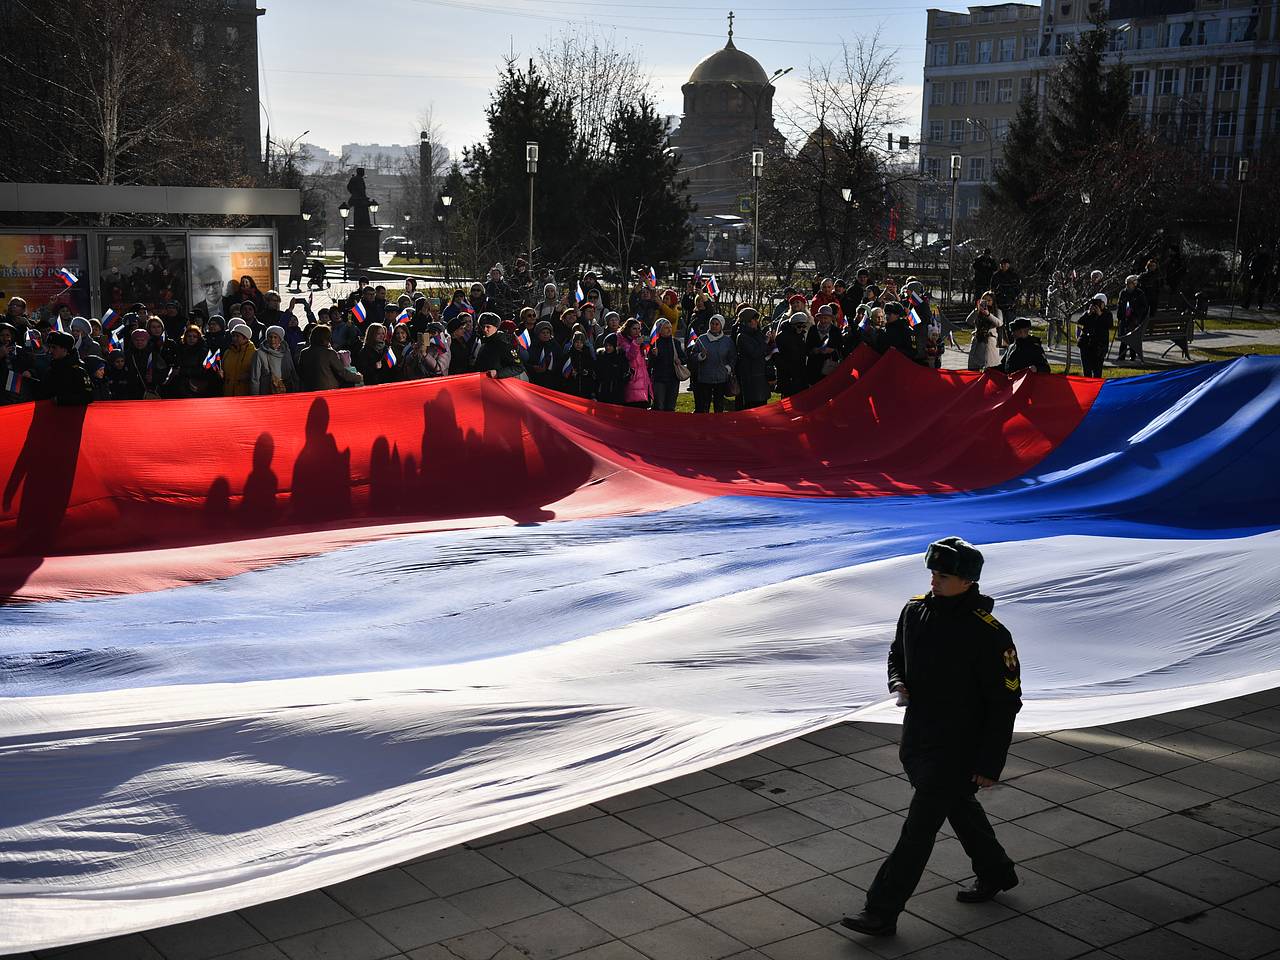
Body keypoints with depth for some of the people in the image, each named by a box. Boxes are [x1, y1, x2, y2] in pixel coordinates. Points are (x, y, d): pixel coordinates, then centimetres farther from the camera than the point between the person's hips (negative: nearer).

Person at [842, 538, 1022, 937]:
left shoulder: (989, 635, -23)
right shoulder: (915, 611, -2)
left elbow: (1005, 703, -17)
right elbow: (897, 654, 17)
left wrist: (990, 765, -16)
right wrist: (898, 683, -6)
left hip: (957, 747, -8)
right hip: (917, 735, 8)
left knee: (919, 828, -3)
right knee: (960, 808, 25)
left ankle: (882, 912, 4)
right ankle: (995, 874, 47)